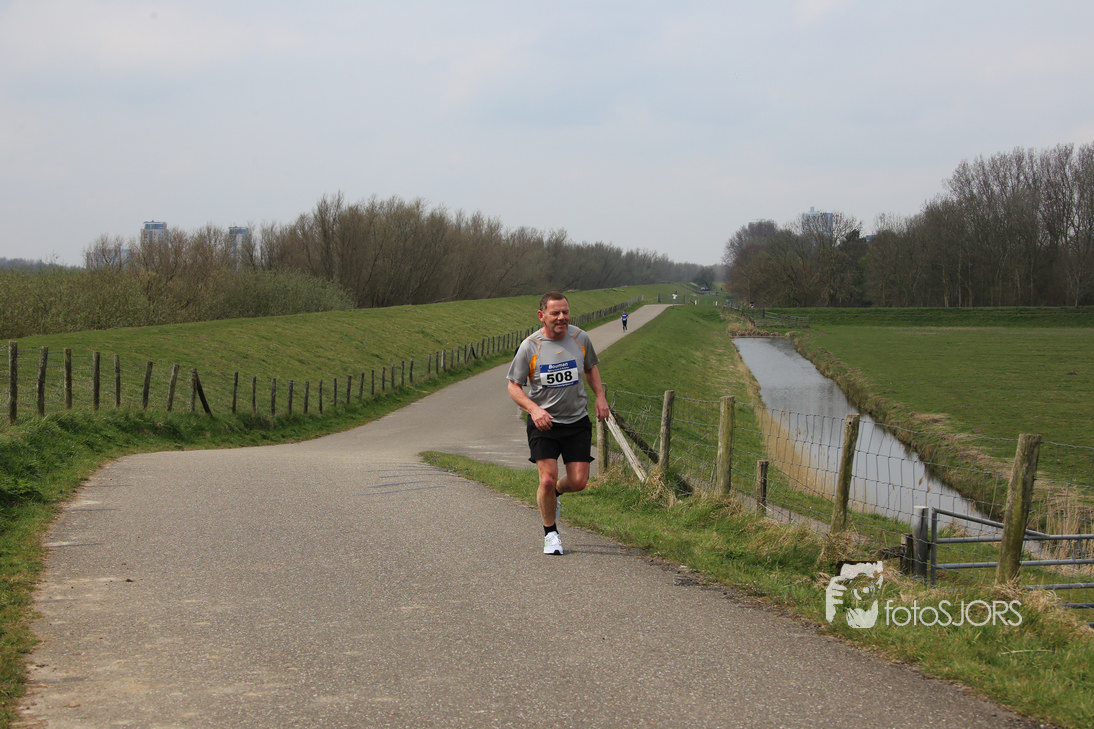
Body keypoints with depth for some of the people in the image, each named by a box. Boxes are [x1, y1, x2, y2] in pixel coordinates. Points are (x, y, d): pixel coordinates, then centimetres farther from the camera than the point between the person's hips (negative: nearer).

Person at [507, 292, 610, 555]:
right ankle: (550, 533, 10)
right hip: (543, 423, -3)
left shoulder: (580, 338, -1)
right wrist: (534, 409, -21)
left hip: (577, 421, 3)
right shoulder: (530, 346, -10)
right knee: (547, 479, -12)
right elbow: (513, 386, -4)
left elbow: (591, 367, 19)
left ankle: (555, 493, 34)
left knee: (578, 482, -2)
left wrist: (600, 396, 4)